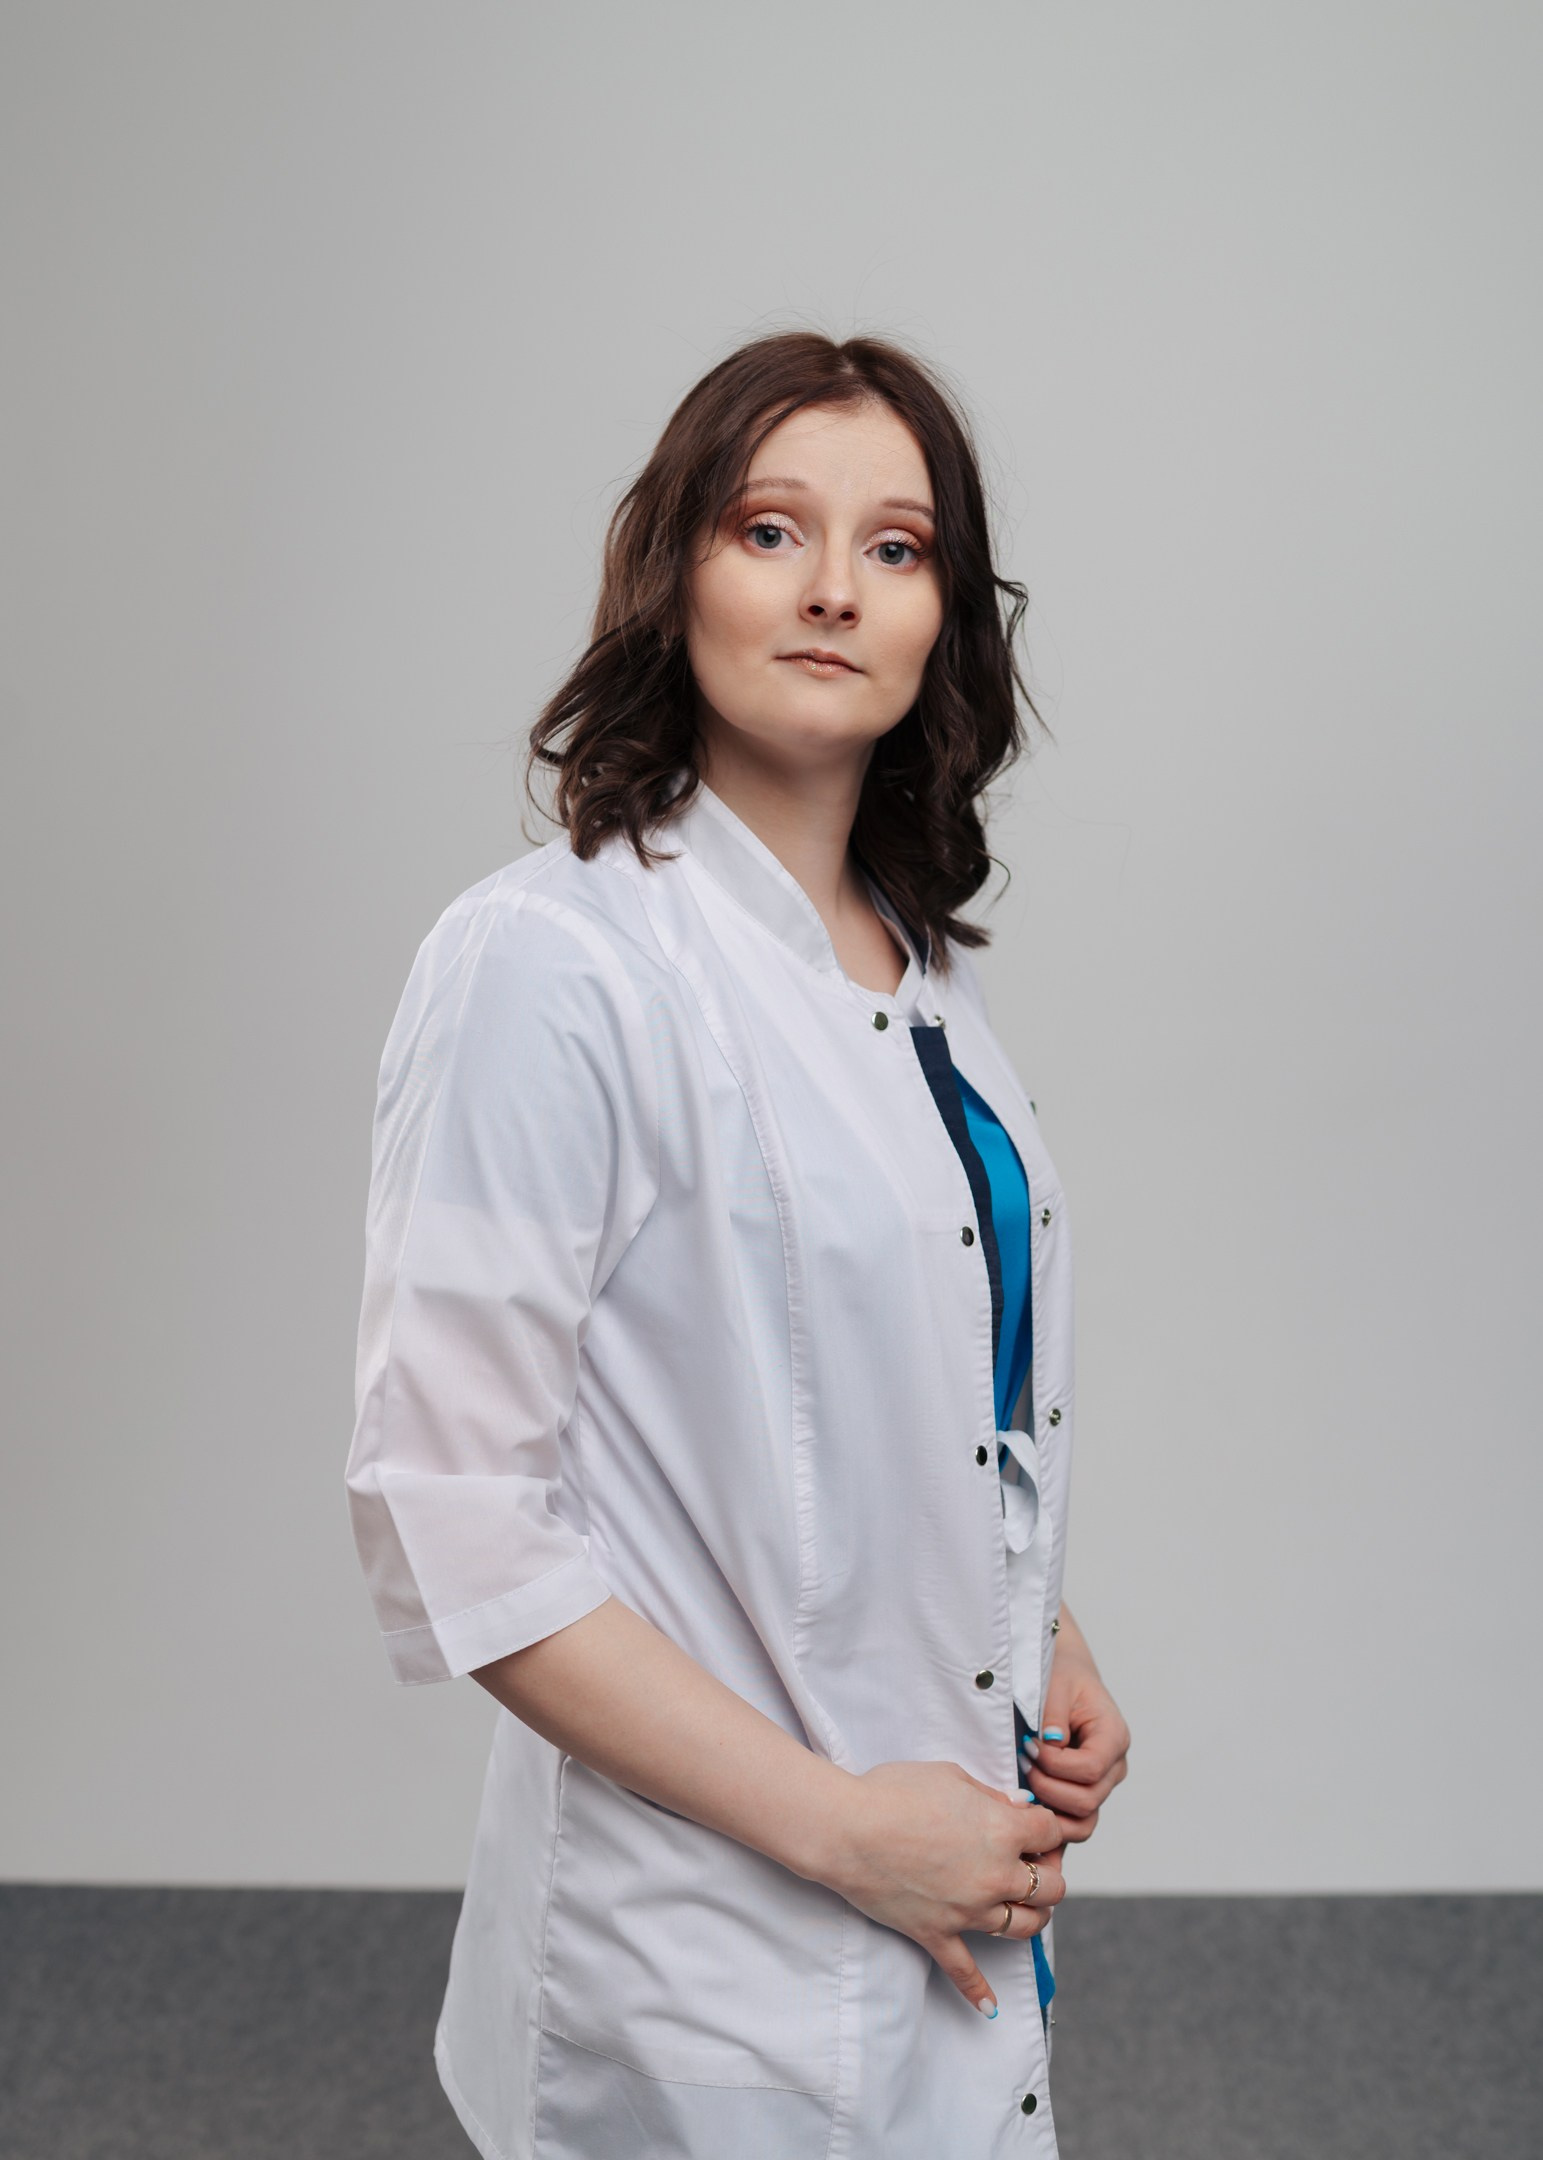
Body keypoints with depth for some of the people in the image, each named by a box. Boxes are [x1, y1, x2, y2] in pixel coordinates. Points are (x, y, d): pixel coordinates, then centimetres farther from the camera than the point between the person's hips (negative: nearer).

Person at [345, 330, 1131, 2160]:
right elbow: (452, 1535, -20)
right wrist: (844, 1824, -18)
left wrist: (1051, 1645, 3)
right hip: (715, 1968, -7)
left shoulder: (919, 965, 7)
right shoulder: (550, 963, -18)